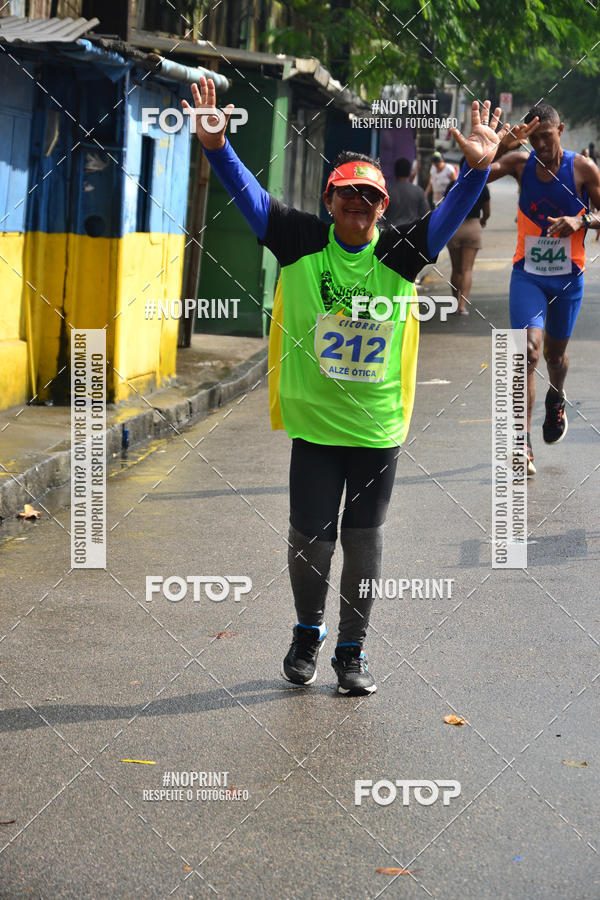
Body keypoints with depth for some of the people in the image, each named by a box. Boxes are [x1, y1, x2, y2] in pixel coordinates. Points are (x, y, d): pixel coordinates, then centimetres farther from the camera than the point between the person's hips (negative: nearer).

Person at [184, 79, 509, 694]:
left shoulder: (400, 252, -1)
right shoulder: (301, 241, -2)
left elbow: (452, 212, -8)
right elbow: (248, 194, -8)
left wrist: (477, 167, -25)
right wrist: (216, 146, -22)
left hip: (380, 426, 1)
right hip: (314, 422, 0)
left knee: (363, 540, 7)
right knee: (308, 537, 6)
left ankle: (352, 650, 21)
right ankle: (308, 632, 31)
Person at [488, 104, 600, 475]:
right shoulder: (521, 163, -4)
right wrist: (500, 147, -31)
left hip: (568, 277, 1)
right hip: (528, 273, -1)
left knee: (555, 352, 16)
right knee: (529, 349, -17)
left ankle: (557, 398, 53)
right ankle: (522, 445, -18)